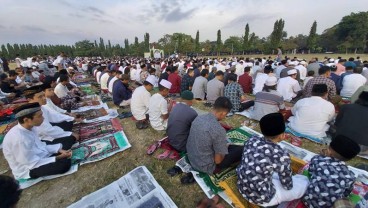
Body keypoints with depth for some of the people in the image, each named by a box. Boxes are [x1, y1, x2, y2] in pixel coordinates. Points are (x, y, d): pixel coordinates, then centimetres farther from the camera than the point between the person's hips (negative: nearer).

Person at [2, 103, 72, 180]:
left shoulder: (29, 129, -5)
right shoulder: (18, 138, -30)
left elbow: (40, 146, 6)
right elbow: (32, 163, -24)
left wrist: (59, 150, -6)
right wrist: (57, 158, -19)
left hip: (39, 158, 8)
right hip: (28, 170, -8)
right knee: (65, 163, -25)